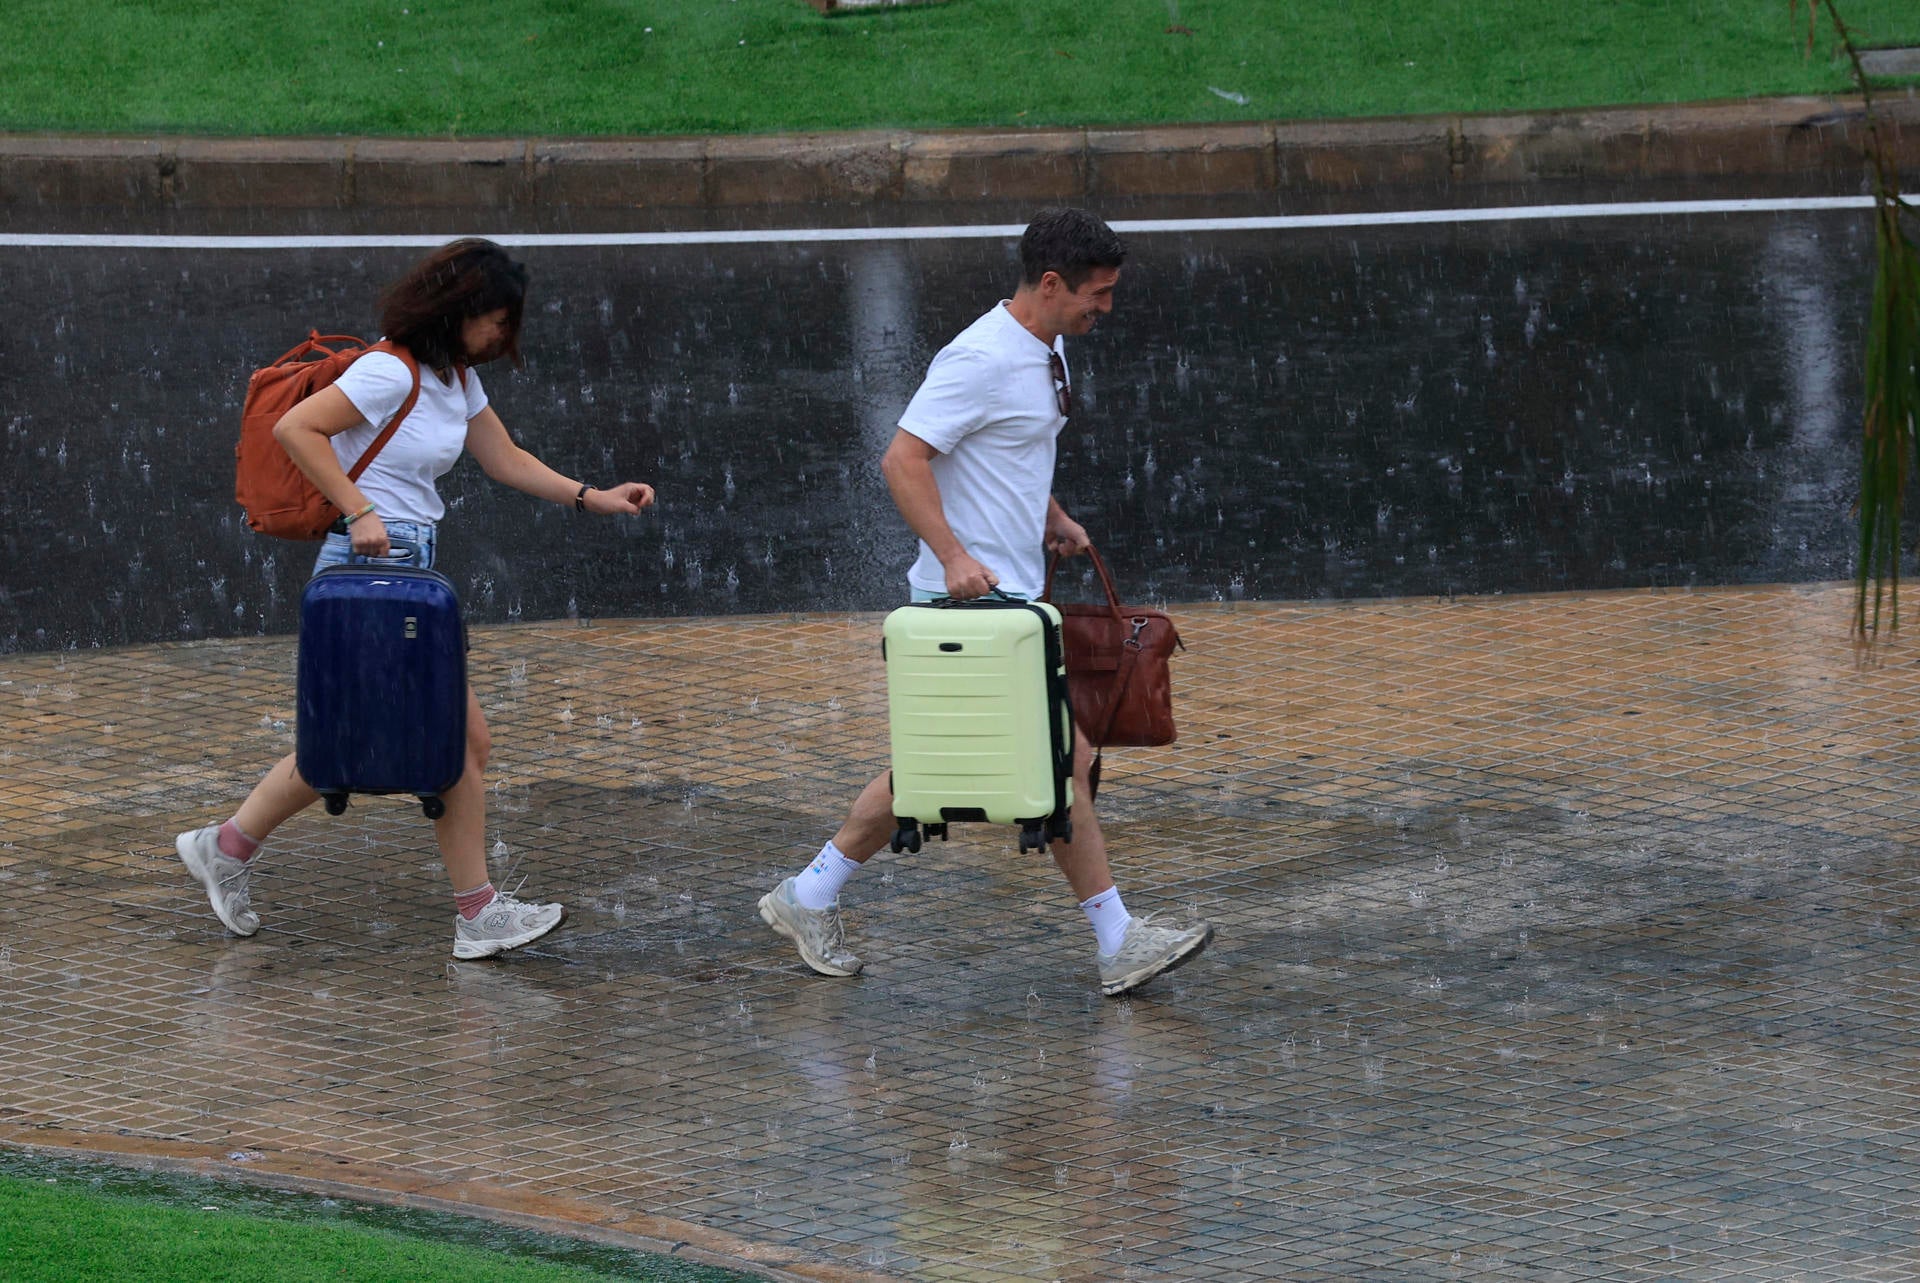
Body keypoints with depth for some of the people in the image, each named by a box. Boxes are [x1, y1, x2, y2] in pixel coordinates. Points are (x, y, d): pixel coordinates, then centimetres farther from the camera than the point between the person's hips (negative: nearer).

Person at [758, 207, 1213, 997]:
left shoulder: (1047, 351, 13)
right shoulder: (982, 359, -19)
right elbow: (903, 460, -22)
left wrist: (1054, 519, 17)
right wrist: (954, 555, -29)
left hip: (1009, 597, 10)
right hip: (977, 599, -10)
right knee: (1064, 761, -7)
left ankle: (812, 899, 18)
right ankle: (1119, 943, -2)